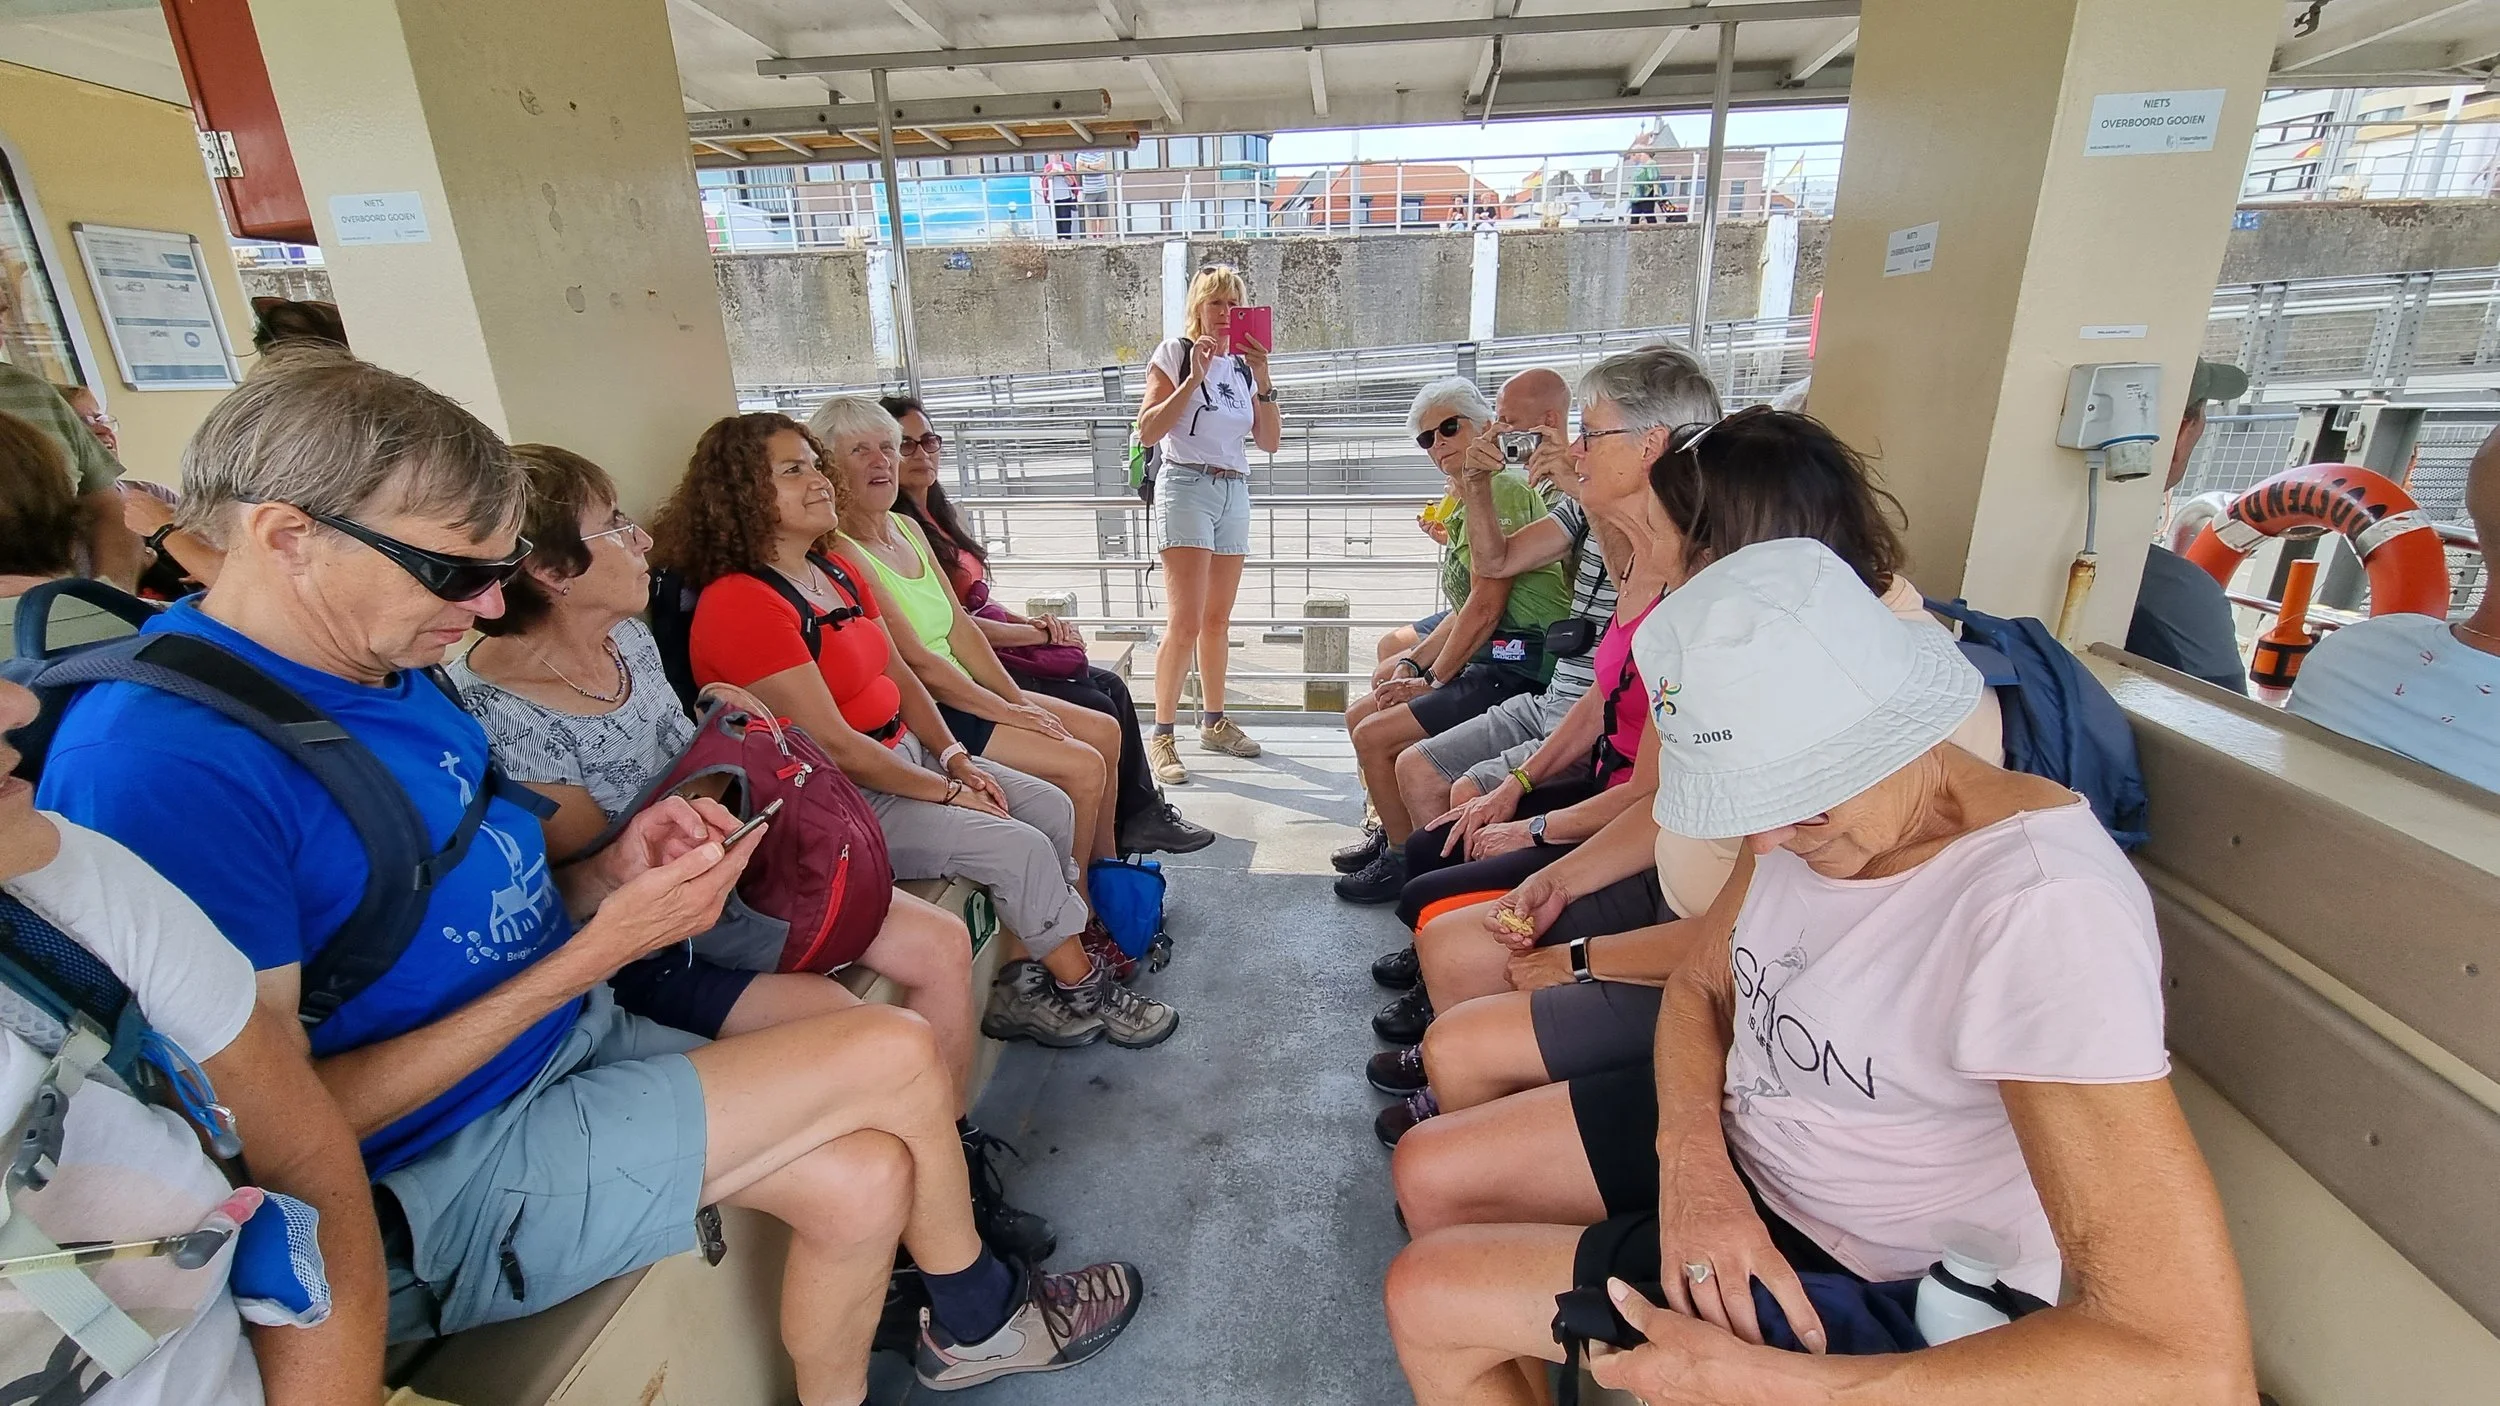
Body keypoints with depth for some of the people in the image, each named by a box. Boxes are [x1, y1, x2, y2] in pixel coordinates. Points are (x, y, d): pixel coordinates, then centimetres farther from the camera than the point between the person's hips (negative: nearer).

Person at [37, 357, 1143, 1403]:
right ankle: (977, 1317, 13)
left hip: (580, 1043, 8)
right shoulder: (161, 762, -23)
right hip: (436, 1182, -7)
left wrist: (606, 876, -8)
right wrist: (594, 955, -21)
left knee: (865, 1179, -7)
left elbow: (457, 908, 11)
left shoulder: (385, 667, 4)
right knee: (893, 1055, -16)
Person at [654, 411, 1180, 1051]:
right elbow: (832, 744, -23)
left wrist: (956, 759, -1)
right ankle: (1083, 993, 6)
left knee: (1053, 806, 1)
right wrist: (948, 792, -16)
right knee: (1021, 847, -18)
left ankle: (1023, 986, 8)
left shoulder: (835, 571, 9)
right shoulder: (740, 603, -20)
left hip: (904, 756, 10)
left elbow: (900, 675, 13)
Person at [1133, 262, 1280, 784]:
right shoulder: (1175, 354, 1)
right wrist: (1193, 378, -14)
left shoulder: (1244, 364, 15)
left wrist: (1263, 380, -5)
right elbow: (1147, 432, -9)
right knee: (1185, 622, -13)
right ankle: (1161, 736, -7)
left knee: (1218, 619, 11)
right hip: (1187, 488, -5)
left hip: (1234, 493, 6)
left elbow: (1270, 441, 7)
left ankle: (1214, 721, 23)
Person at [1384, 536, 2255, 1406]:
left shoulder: (2040, 915, -32)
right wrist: (1689, 1153, -16)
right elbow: (1700, 986, 4)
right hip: (1738, 1149, 7)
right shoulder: (1807, 804, -8)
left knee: (1427, 1300, -9)